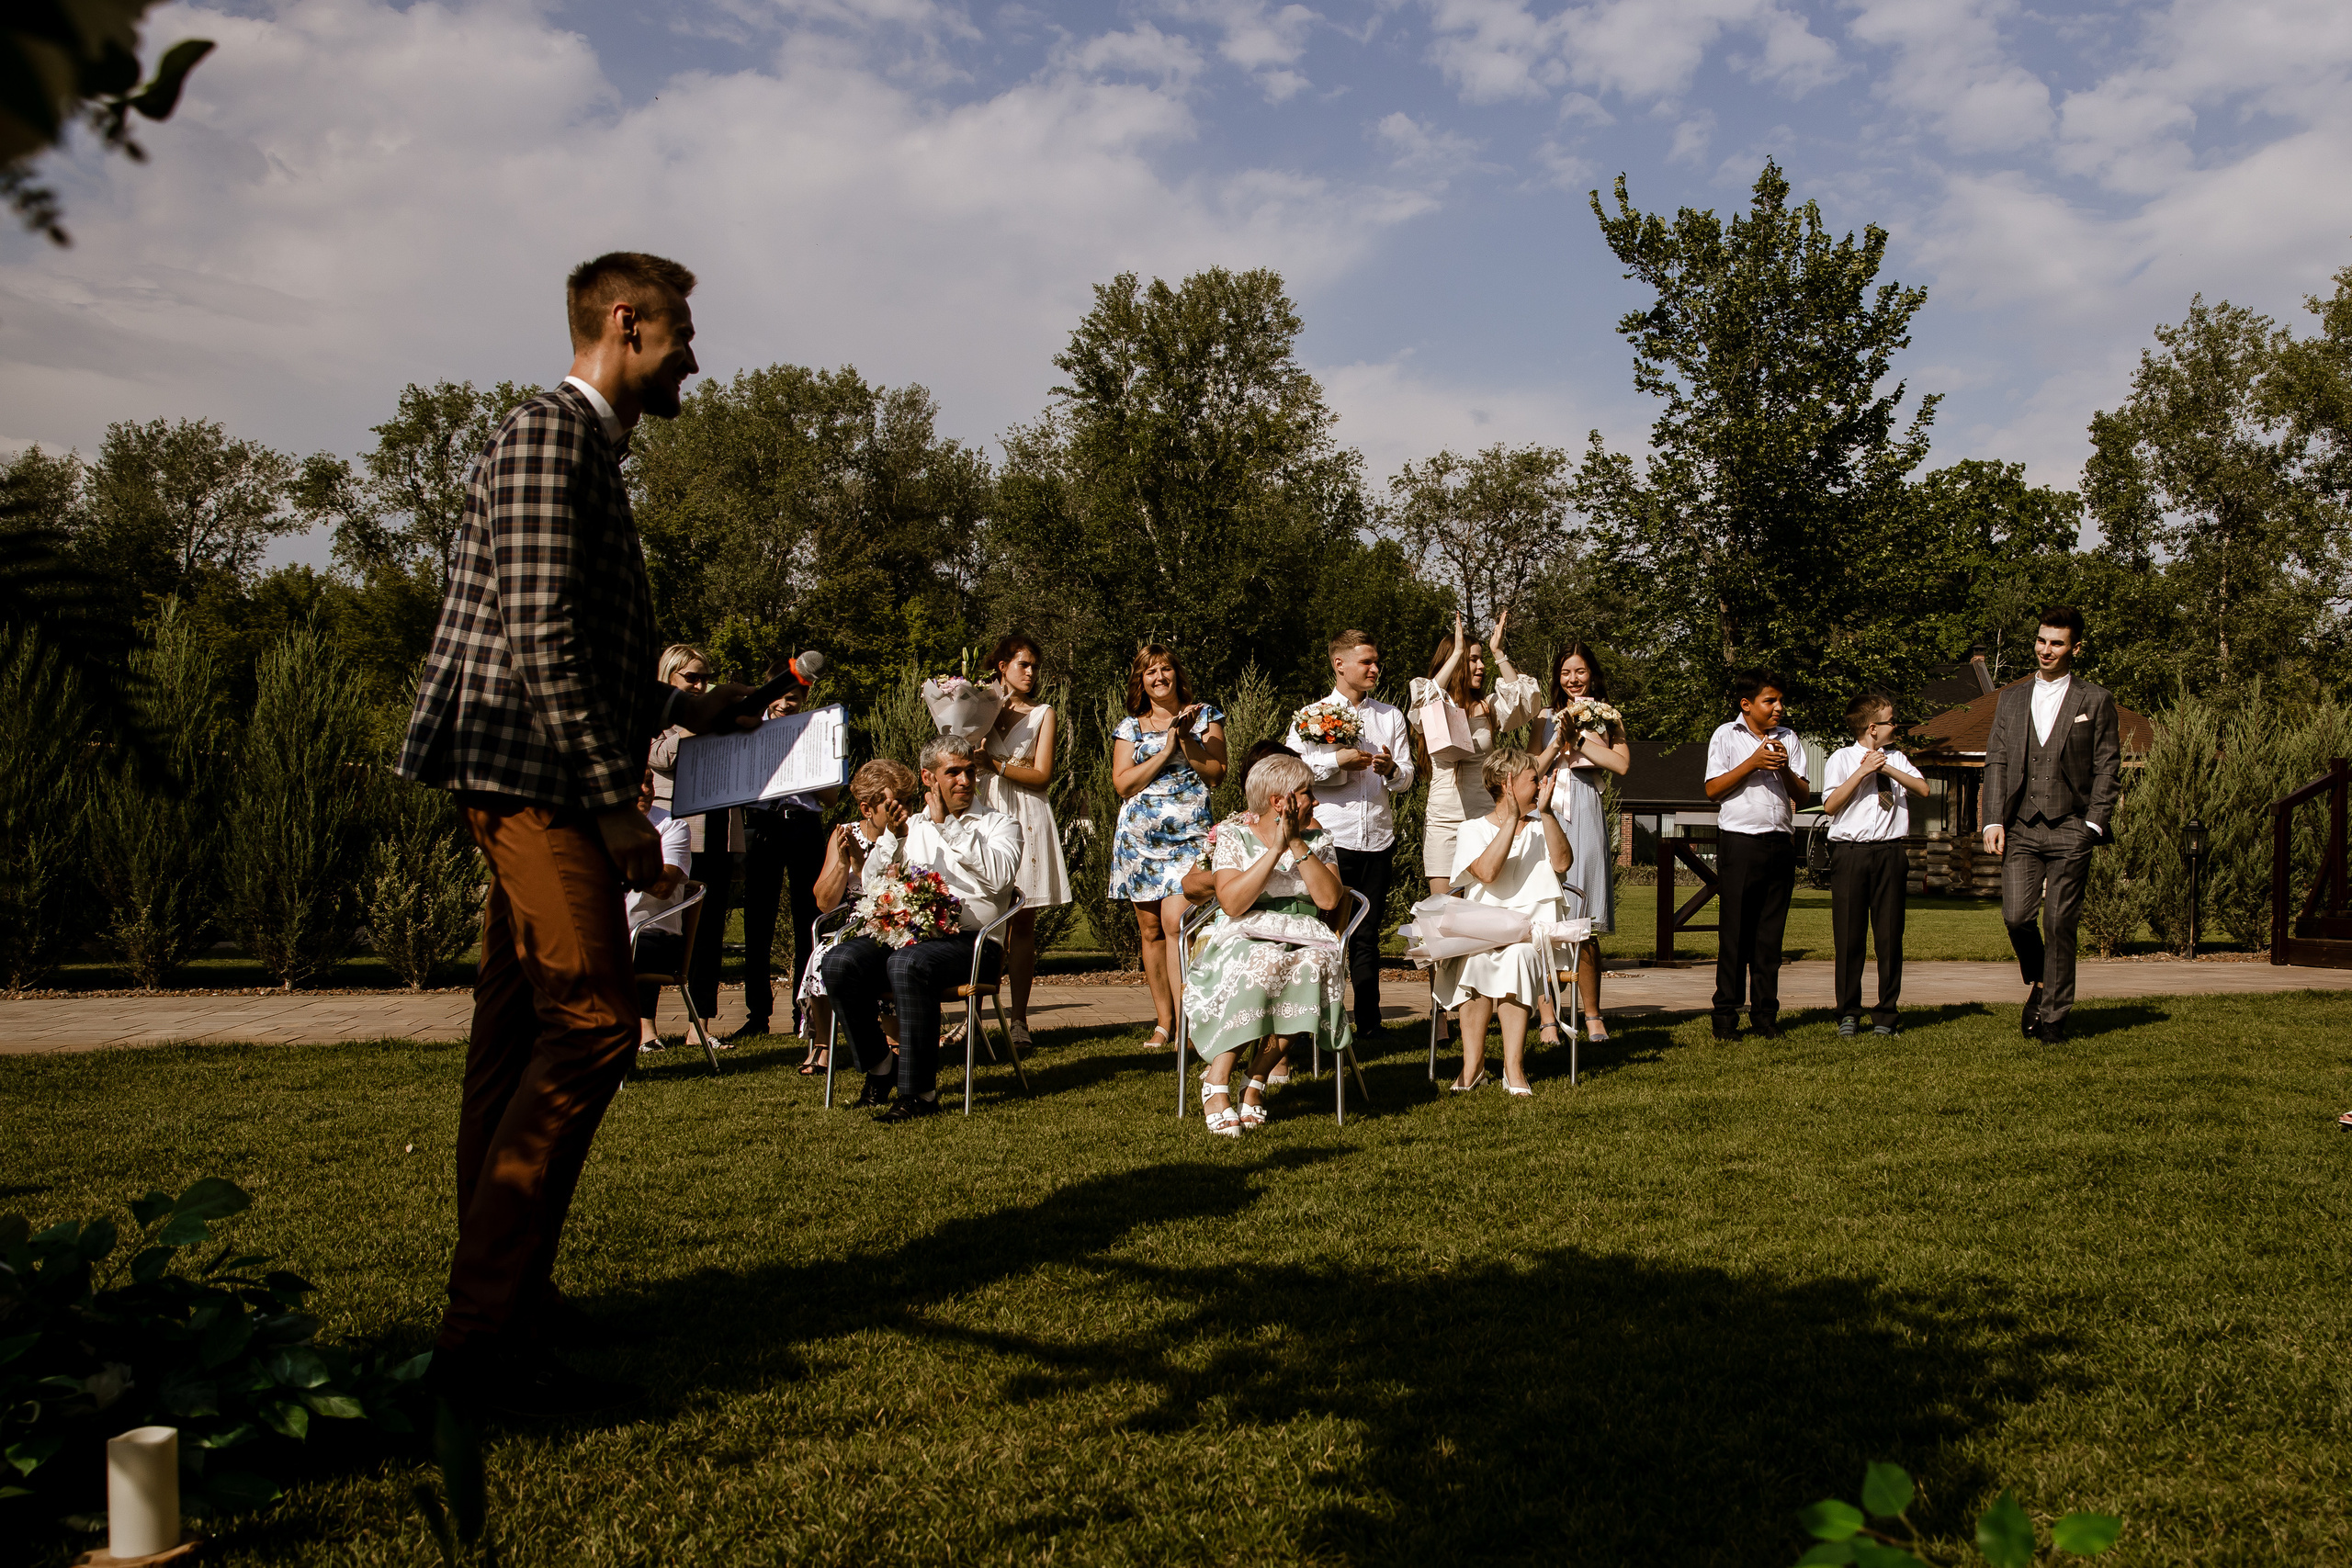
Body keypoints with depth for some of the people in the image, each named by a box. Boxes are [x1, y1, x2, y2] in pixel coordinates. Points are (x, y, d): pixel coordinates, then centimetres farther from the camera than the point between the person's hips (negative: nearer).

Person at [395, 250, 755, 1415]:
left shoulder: (581, 445, 23)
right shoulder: (549, 435, -9)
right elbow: (541, 638, -19)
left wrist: (683, 707, 26)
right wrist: (615, 800, -21)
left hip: (530, 789, 11)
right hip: (537, 775, -11)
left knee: (522, 1033, 13)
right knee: (590, 1024, -15)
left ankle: (502, 1297, 23)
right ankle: (487, 1338, -12)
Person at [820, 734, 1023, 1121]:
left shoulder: (999, 825, 14)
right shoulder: (909, 827, 25)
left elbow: (1000, 875, -8)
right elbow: (871, 886, 13)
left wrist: (948, 826, -7)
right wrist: (893, 837, -3)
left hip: (969, 940, -4)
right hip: (904, 933, 4)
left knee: (908, 963, -36)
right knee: (840, 961, -25)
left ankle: (920, 1092, -30)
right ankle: (876, 1070, -8)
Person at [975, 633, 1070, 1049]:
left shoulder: (1043, 714, 12)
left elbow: (1041, 774, 1)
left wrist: (994, 764, -9)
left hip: (1026, 818, 0)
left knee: (1022, 923, -2)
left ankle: (1018, 1019, 0)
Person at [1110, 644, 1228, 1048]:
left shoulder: (1205, 715, 9)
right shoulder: (1130, 727, 12)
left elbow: (1216, 774, 2)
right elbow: (1123, 783, 0)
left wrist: (1187, 737, -8)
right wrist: (1167, 749, -6)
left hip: (1189, 831, -3)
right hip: (1140, 832, 3)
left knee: (1174, 924, -15)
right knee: (1150, 928, 4)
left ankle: (1183, 1025, -14)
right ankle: (1163, 1021, 11)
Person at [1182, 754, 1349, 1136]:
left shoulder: (1318, 841, 16)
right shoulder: (1234, 837, 7)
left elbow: (1329, 898, -2)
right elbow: (1232, 903, -11)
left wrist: (1297, 844, -7)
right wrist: (1276, 849, -12)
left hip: (1303, 942, 3)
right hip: (1243, 939, -3)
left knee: (1313, 966, -34)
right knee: (1262, 964, -38)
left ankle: (1256, 1082, -25)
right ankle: (1217, 1085, -30)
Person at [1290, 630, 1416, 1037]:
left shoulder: (1391, 716, 14)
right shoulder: (1310, 716, 4)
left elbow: (1407, 778, 12)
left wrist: (1391, 768, -10)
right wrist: (1337, 761, -14)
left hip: (1378, 838, 3)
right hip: (1331, 835, -3)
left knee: (1368, 934, 6)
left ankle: (1368, 1022, 11)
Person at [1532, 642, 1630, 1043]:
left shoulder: (1607, 718, 14)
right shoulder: (1546, 718, 18)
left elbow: (1621, 763, -3)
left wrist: (1577, 738, -3)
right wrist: (1558, 741, -4)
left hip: (1585, 817, -1)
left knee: (1585, 927, -2)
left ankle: (1592, 1016, 11)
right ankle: (1547, 1018, -5)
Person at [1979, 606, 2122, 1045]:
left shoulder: (2095, 701, 5)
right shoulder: (2012, 699, 14)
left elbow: (2108, 769, 3)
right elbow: (1996, 762, 10)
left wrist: (2093, 825, -7)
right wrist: (1993, 820, -1)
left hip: (2071, 829, -2)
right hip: (2021, 827, 2)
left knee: (2061, 924, -2)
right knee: (2016, 915, -10)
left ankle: (2052, 1017, 9)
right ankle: (2038, 981, 20)